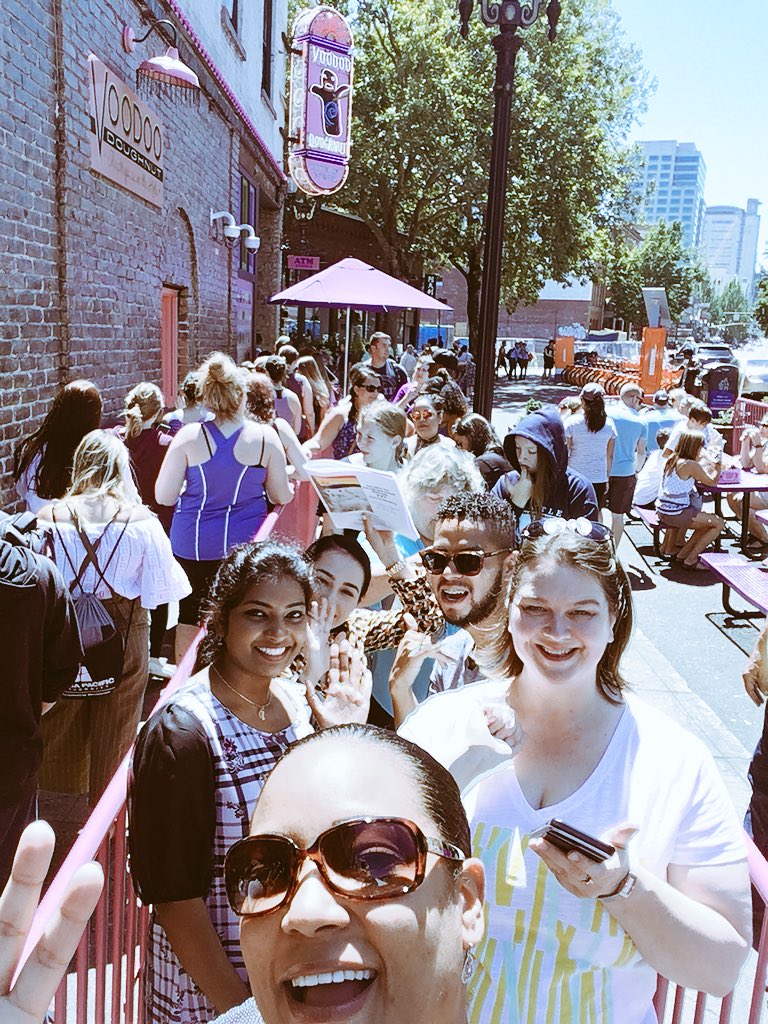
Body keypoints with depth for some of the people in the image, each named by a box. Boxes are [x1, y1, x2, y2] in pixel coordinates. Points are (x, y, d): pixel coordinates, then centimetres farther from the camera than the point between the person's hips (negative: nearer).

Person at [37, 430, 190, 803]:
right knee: (115, 730, 17)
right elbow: (159, 588, -9)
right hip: (123, 632, -1)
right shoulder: (141, 521, -17)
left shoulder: (49, 518, -14)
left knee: (59, 725, 23)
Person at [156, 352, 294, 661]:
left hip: (193, 544, 0)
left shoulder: (188, 437, -11)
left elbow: (164, 496, -6)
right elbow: (282, 497, -1)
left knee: (190, 619, 15)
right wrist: (291, 483, 21)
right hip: (246, 543, 0)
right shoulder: (265, 437, -9)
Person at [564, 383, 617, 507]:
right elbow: (610, 456, 5)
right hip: (599, 478, 2)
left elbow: (564, 454, -6)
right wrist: (607, 478, 16)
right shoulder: (609, 424, 0)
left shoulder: (571, 422, -9)